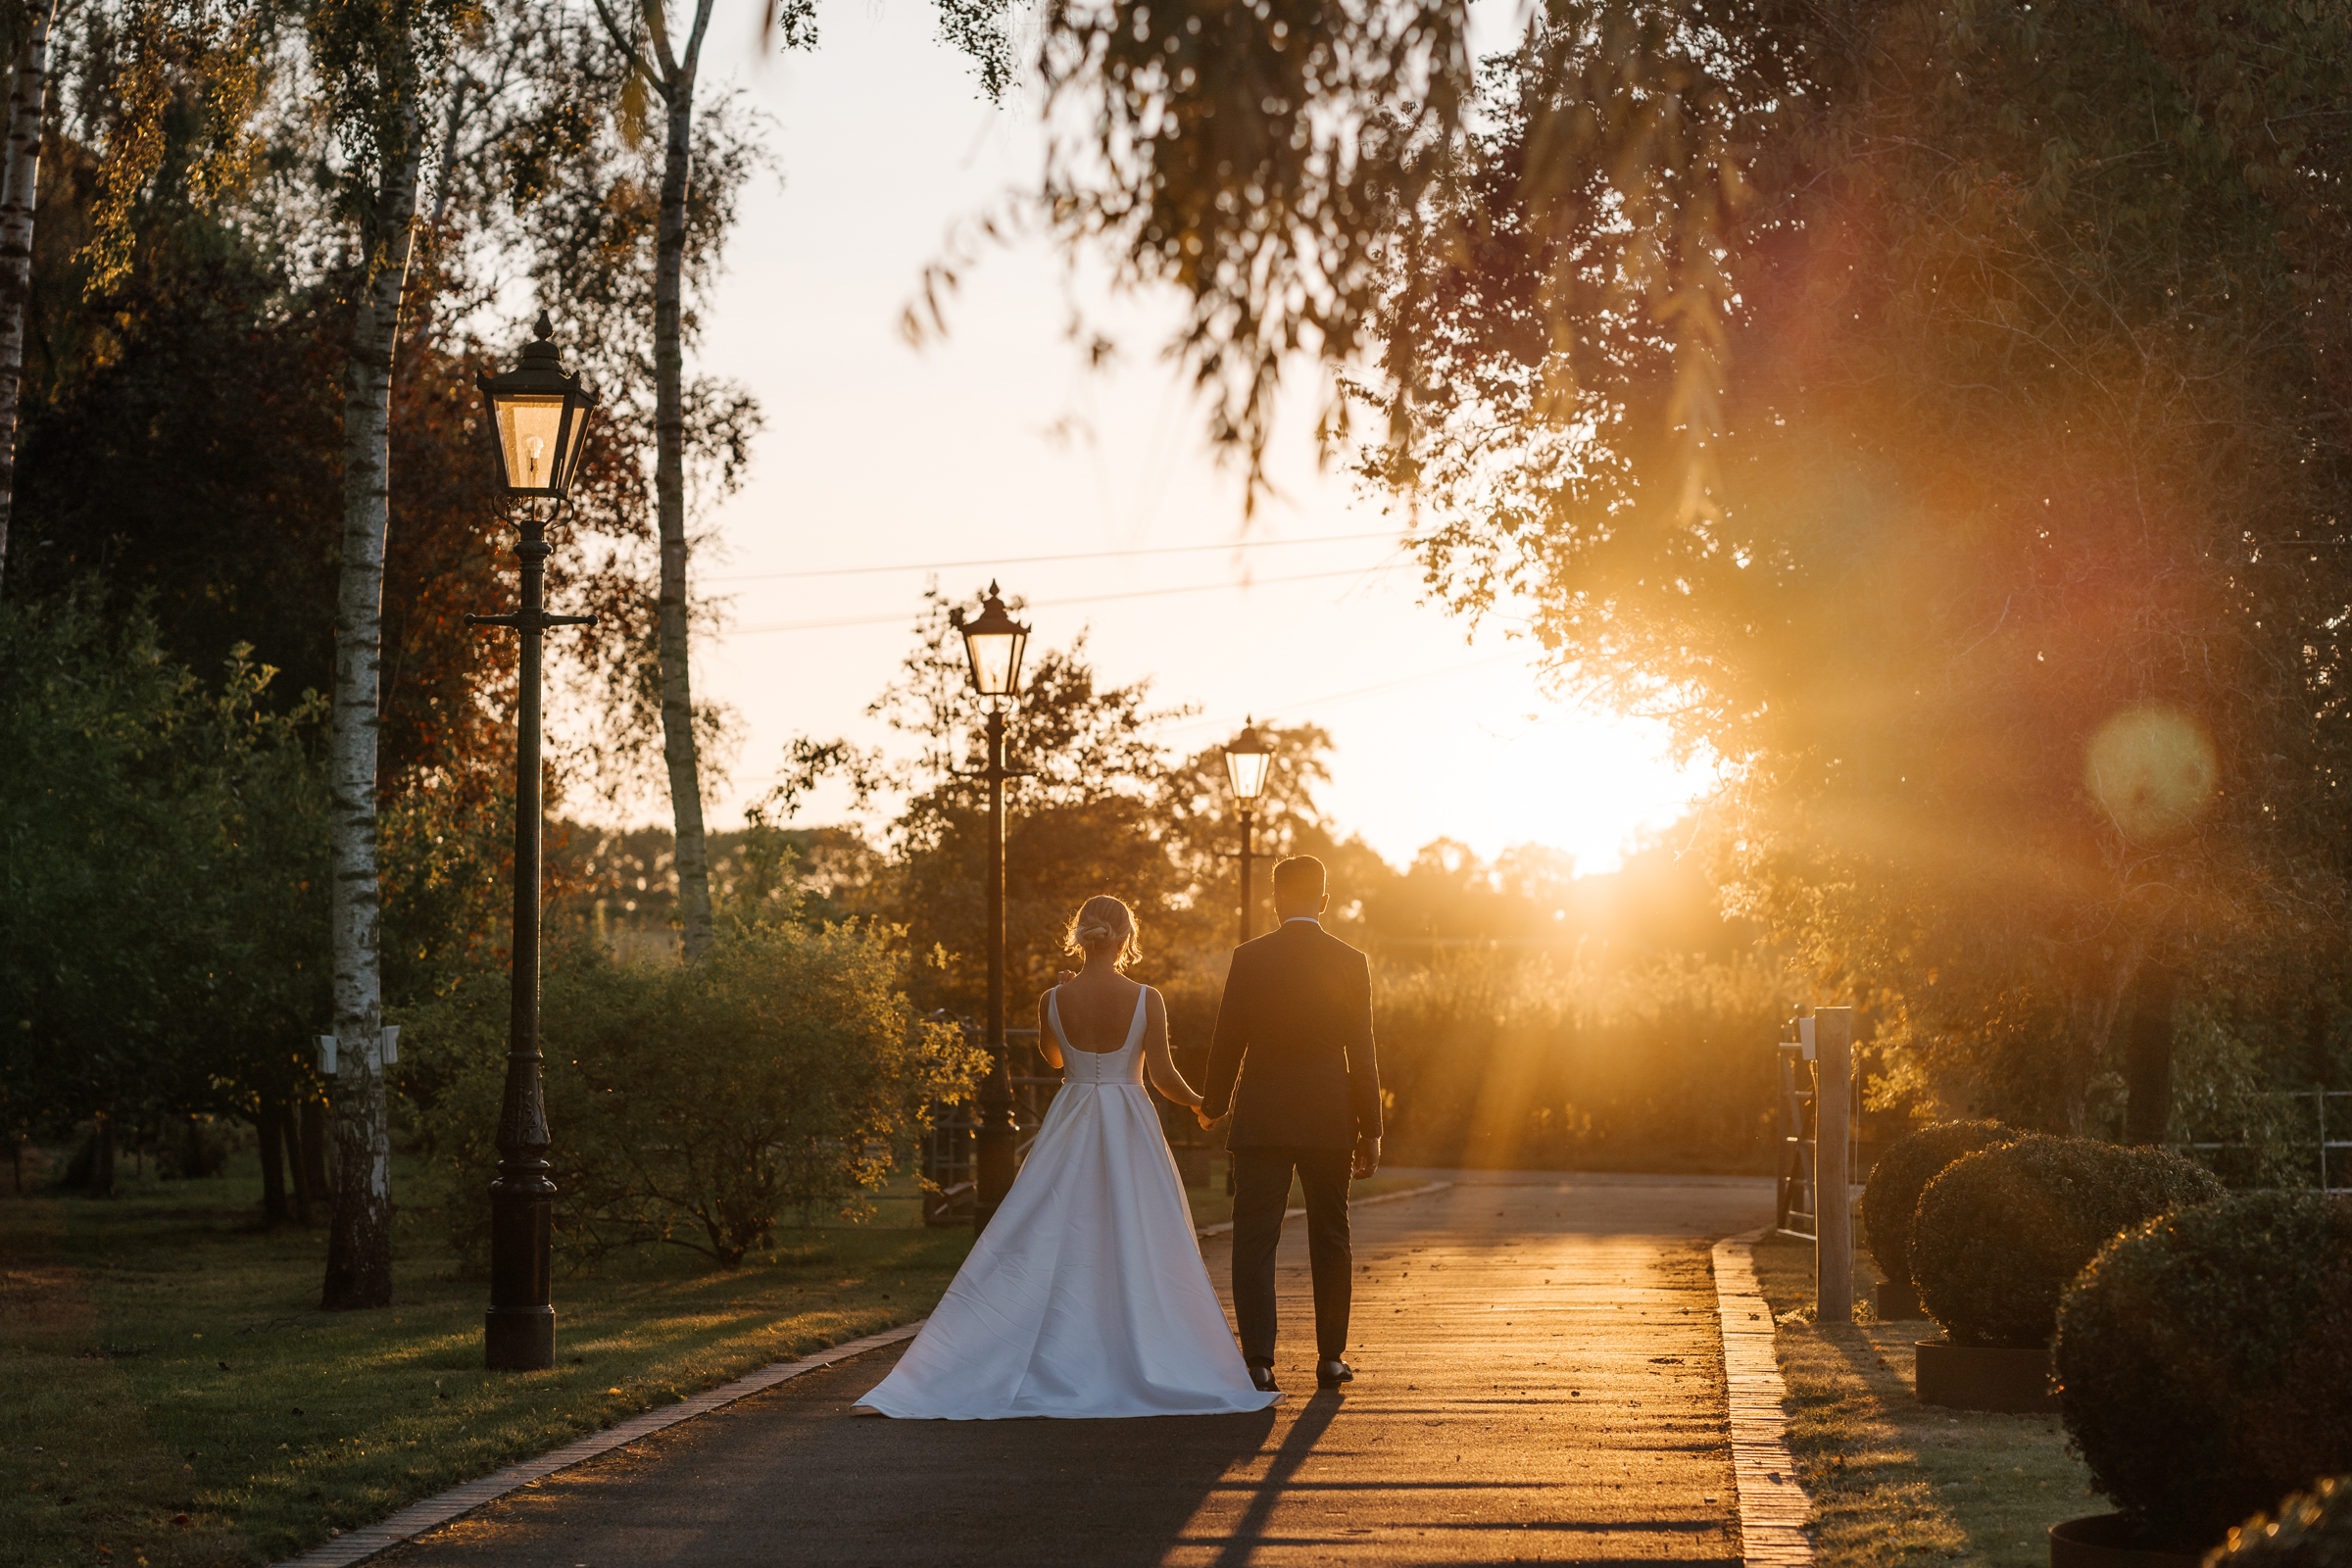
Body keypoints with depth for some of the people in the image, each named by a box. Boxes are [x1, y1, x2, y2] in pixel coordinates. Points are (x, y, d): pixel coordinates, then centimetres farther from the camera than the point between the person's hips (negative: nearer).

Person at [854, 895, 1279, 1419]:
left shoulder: (1053, 1001, -4)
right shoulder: (1146, 1000, -10)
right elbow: (1163, 1076, -9)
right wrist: (1199, 1104, 10)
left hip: (1069, 1130, 2)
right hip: (1130, 1133, -2)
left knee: (1040, 1249, 5)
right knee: (1139, 1252, 5)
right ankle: (1147, 1367, 6)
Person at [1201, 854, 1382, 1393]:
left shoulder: (1248, 958, -4)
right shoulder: (1351, 963, -2)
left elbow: (1227, 1043, -1)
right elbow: (1361, 1054, -1)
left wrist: (1212, 1107, 13)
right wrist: (1370, 1130, 5)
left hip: (1260, 1120, -1)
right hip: (1330, 1122, 1)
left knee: (1254, 1240, 0)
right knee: (1329, 1240, 13)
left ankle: (1259, 1359, -11)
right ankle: (1331, 1358, 18)